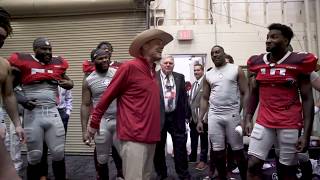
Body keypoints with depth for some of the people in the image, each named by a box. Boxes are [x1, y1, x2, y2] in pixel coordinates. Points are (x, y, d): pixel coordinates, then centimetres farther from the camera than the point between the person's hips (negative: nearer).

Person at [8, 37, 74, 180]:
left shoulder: (57, 63, 7)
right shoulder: (23, 62, -1)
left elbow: (67, 81, 23)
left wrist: (68, 84, -1)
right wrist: (22, 101, -7)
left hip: (53, 113, 3)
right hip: (32, 114, -2)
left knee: (59, 154, 5)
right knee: (34, 156, 8)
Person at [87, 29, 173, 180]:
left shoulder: (152, 71, 13)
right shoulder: (130, 67, -11)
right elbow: (107, 96, -6)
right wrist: (94, 123, 1)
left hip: (150, 136, 8)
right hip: (134, 137, -8)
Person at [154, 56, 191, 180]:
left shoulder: (180, 77, 7)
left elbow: (184, 96, 9)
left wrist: (184, 114, 4)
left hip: (176, 116, 2)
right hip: (159, 116, -2)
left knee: (180, 146, 9)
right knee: (158, 147, 11)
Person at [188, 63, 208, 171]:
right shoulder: (193, 84, 14)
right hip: (193, 117, 8)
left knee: (203, 140, 6)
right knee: (193, 139, 18)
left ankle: (203, 160, 19)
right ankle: (192, 157, 33)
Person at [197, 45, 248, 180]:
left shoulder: (236, 70, 3)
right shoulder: (208, 75, 11)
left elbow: (245, 94, -1)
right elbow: (205, 98, 13)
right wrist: (200, 120, 6)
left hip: (232, 115, -2)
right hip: (213, 116, 3)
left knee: (238, 150, 4)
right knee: (218, 151, 7)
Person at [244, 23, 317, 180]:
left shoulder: (298, 62, -6)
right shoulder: (257, 63, 5)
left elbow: (307, 99, -5)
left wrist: (306, 133, -11)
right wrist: (248, 119, 4)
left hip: (290, 125, -3)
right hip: (263, 123, 3)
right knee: (253, 166, -2)